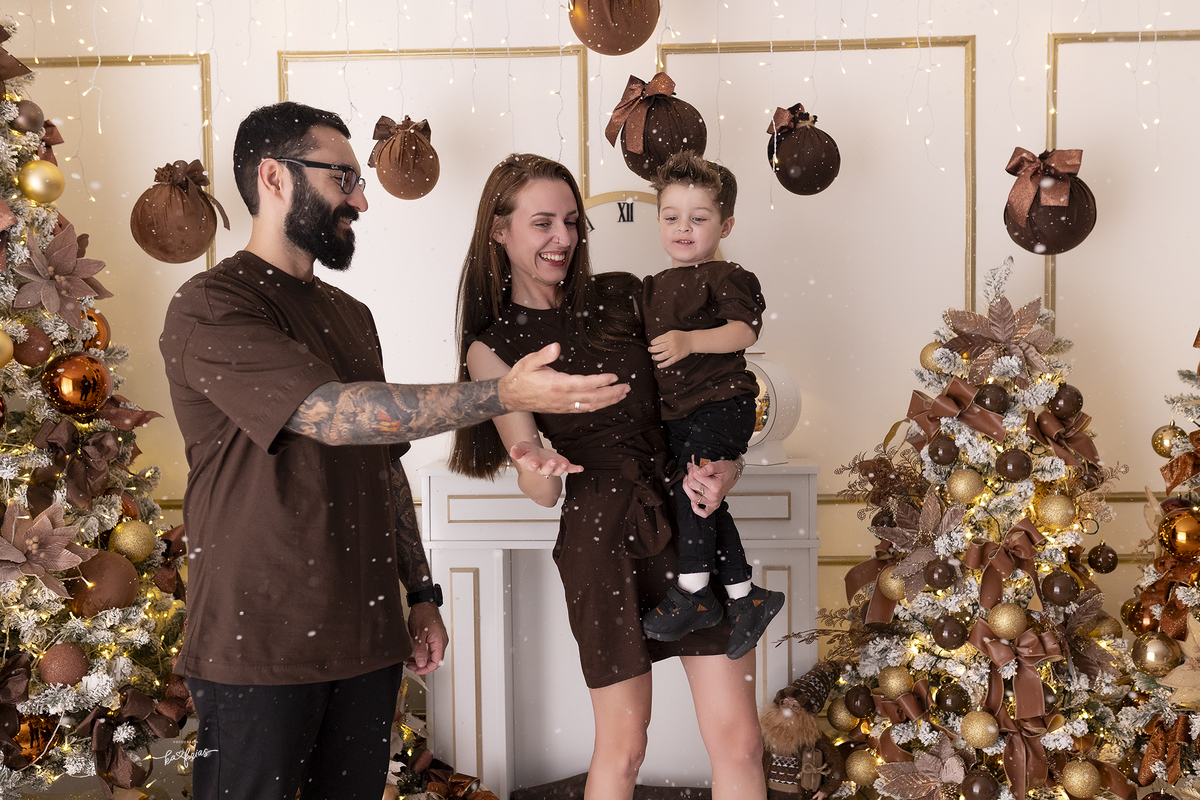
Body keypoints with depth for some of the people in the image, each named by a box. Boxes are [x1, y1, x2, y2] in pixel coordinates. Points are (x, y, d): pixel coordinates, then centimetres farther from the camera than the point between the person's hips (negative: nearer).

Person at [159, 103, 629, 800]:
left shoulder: (352, 316, 17)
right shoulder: (210, 308, -10)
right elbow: (333, 413, -23)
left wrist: (421, 595, 15)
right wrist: (505, 394, -25)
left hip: (369, 639, 7)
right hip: (260, 645, -7)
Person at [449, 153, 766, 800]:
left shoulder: (621, 297, 8)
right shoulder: (493, 348, 2)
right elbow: (542, 492, -1)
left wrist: (723, 467, -7)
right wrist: (537, 467, -26)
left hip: (691, 520, 3)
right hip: (602, 539, -2)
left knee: (738, 741, 1)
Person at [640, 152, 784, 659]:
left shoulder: (725, 277, -6)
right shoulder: (655, 287, 16)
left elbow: (744, 332, -20)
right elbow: (646, 345, 28)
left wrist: (690, 341, -30)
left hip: (723, 400, -8)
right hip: (678, 412, 8)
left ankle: (693, 591, -9)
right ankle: (746, 597, 18)